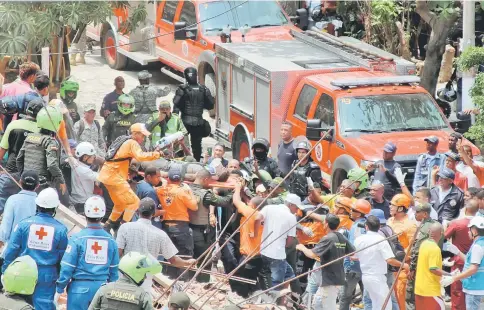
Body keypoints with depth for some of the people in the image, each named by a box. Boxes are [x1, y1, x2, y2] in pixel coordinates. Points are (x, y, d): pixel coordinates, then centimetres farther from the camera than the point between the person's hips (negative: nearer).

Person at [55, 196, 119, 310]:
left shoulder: (77, 238, -9)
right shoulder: (110, 241, 2)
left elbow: (67, 268, -9)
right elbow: (114, 271, 9)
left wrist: (59, 290, 1)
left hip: (80, 287, -3)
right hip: (101, 288, 3)